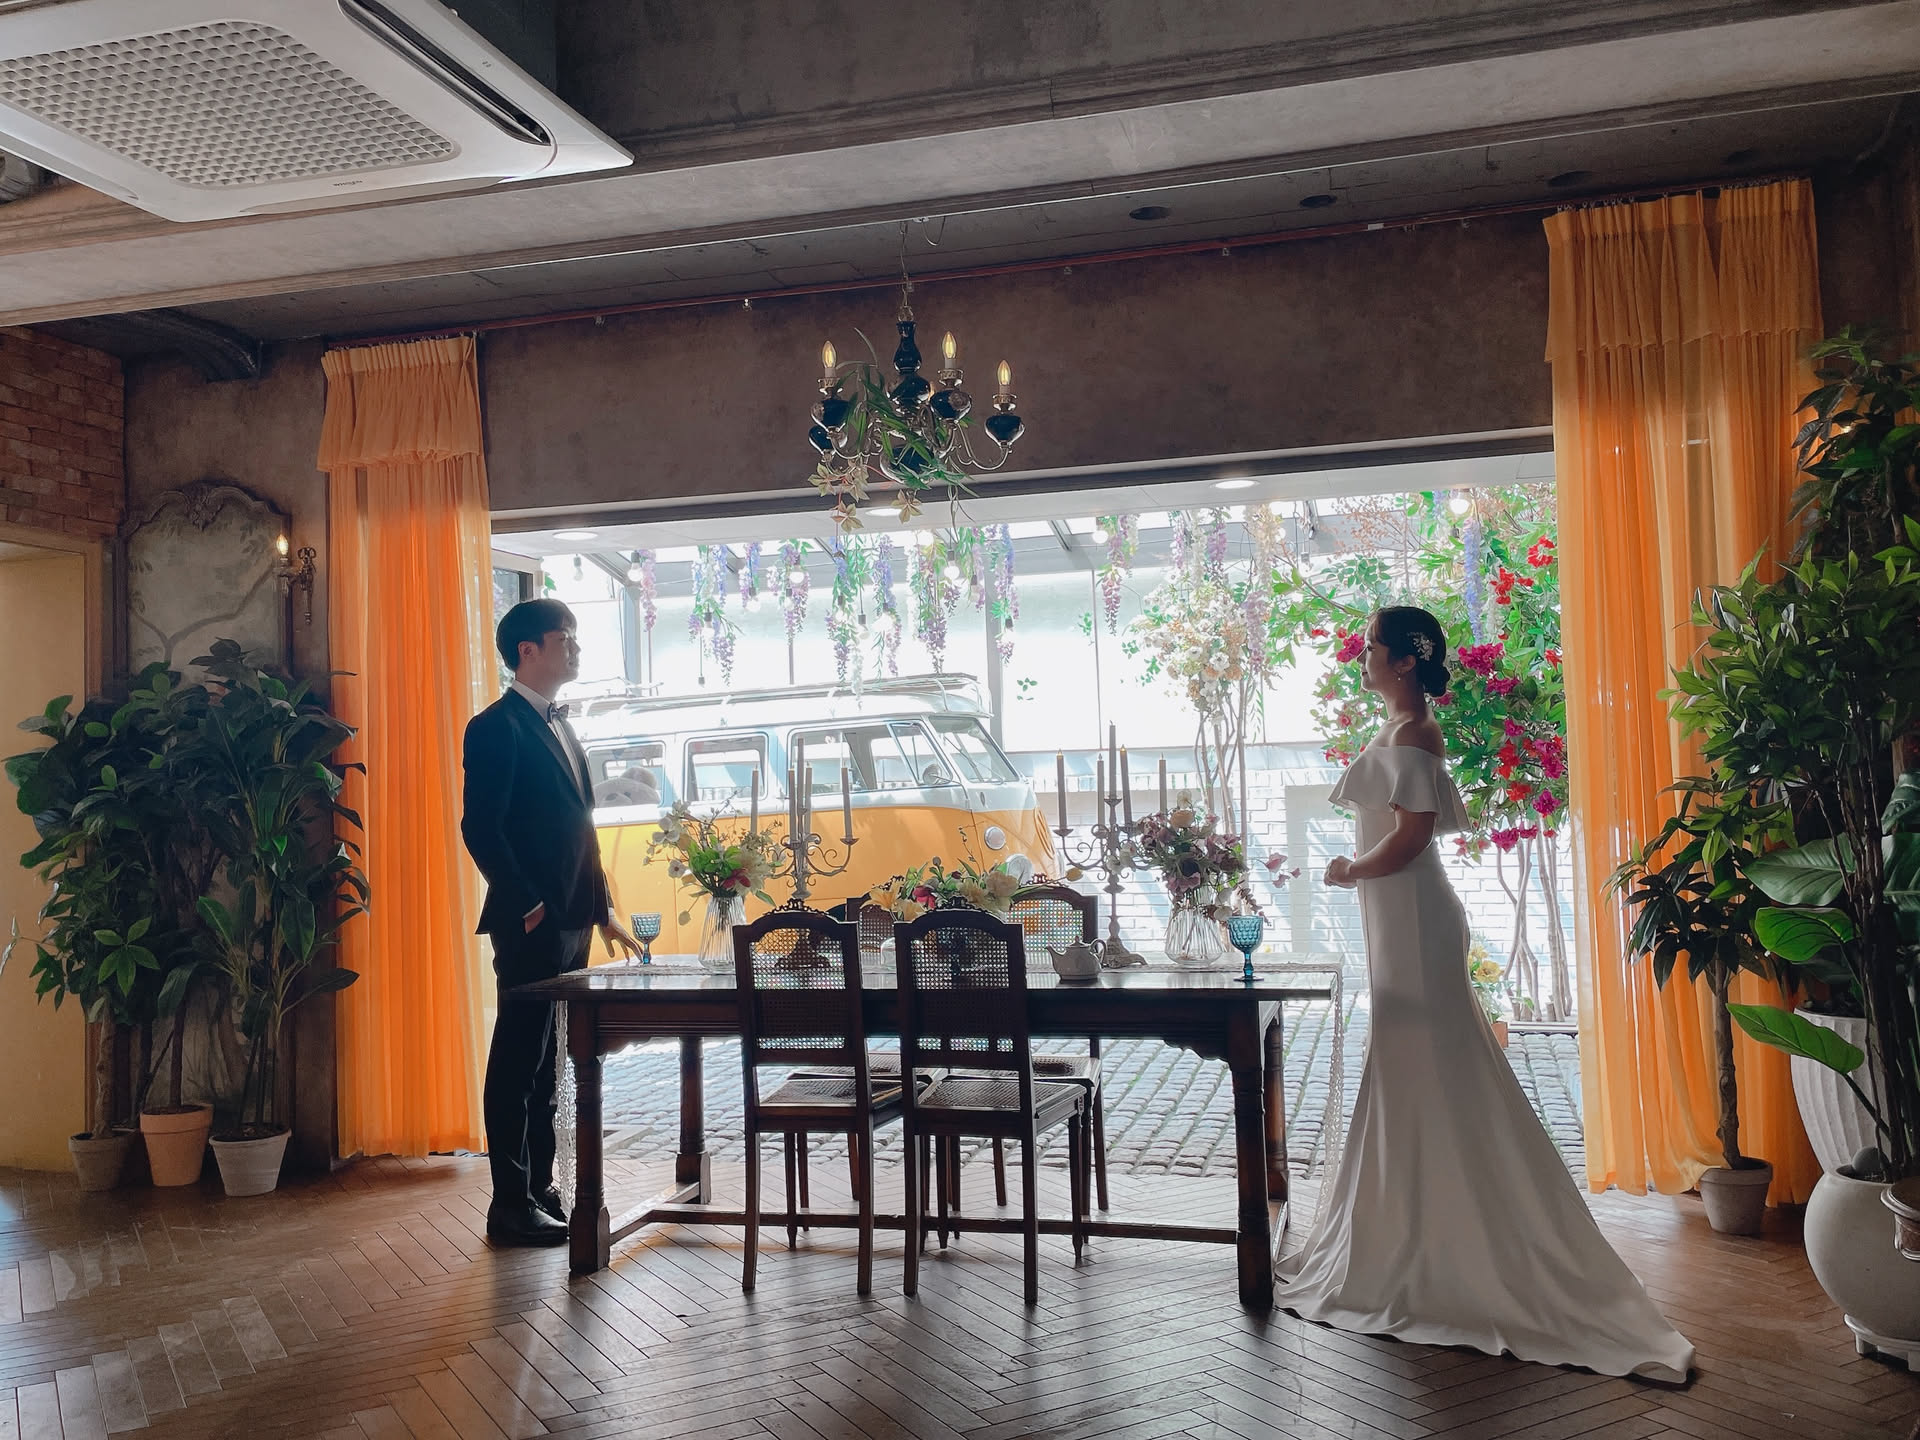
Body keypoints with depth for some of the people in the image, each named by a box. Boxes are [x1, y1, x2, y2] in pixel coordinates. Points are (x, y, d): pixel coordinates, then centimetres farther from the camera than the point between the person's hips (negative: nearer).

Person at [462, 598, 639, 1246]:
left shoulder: (560, 726, 18)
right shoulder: (498, 727, -10)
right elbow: (480, 828, -17)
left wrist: (602, 910, 16)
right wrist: (527, 908, -17)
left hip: (571, 924, 9)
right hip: (530, 925, -9)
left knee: (547, 1062, 14)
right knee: (517, 1064, -1)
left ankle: (541, 1188, 23)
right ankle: (511, 1206, 7)